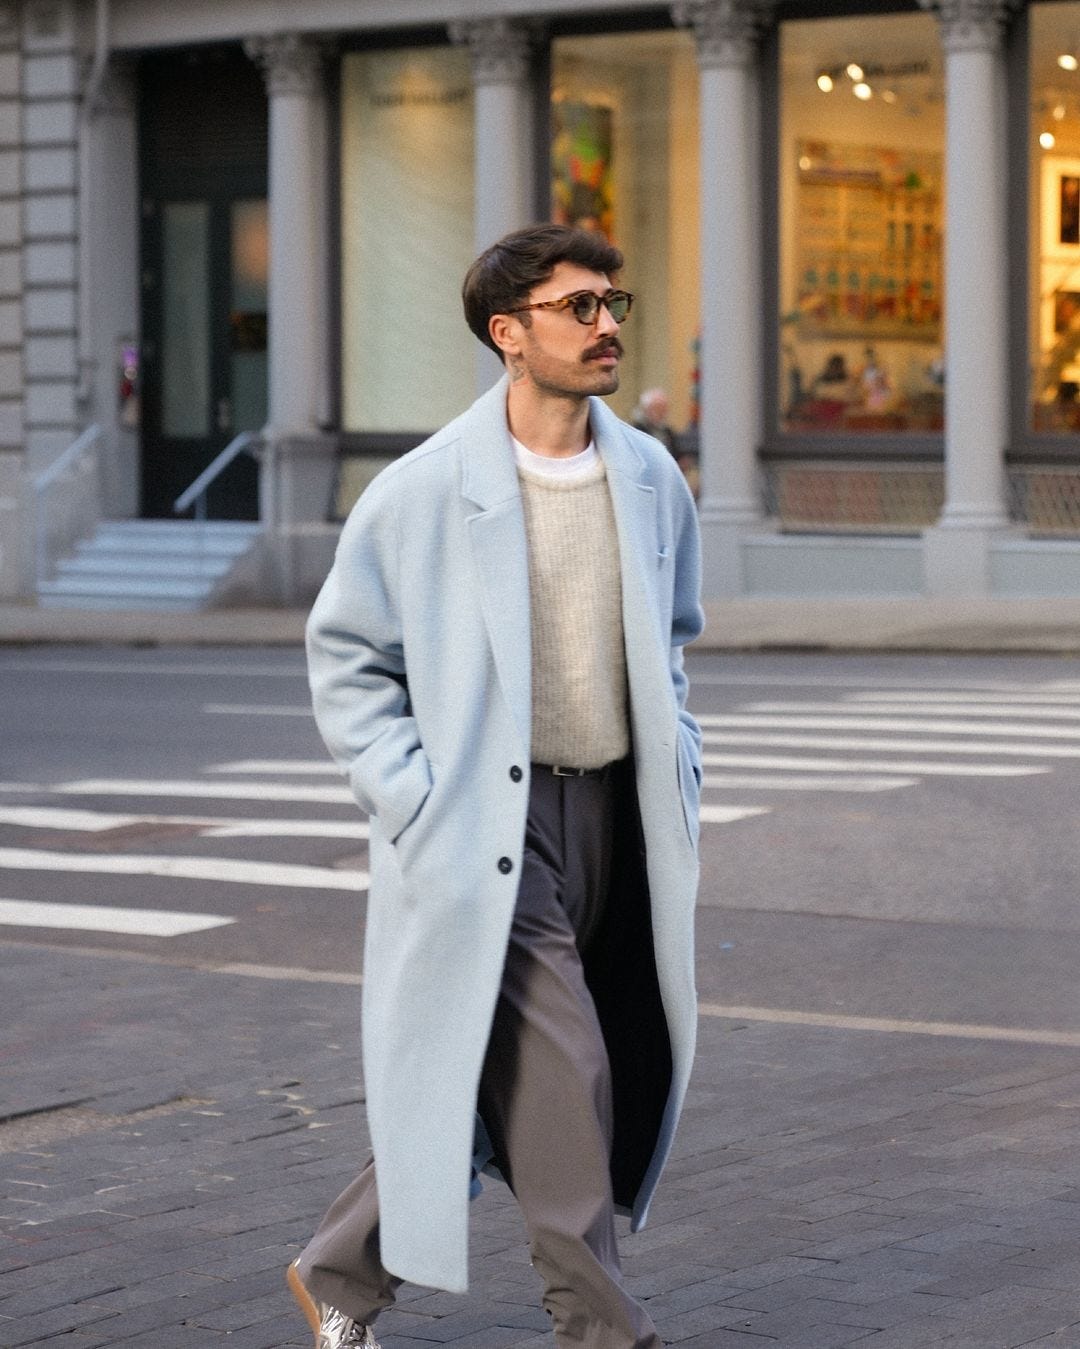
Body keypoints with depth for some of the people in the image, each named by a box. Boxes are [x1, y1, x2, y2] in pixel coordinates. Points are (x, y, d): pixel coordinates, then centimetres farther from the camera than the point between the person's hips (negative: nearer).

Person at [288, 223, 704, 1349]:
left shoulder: (650, 480, 7)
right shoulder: (422, 493, -9)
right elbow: (344, 657, 0)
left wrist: (677, 779, 11)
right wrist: (414, 802, -9)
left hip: (616, 816, 6)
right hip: (487, 826, -6)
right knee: (561, 1079, -10)